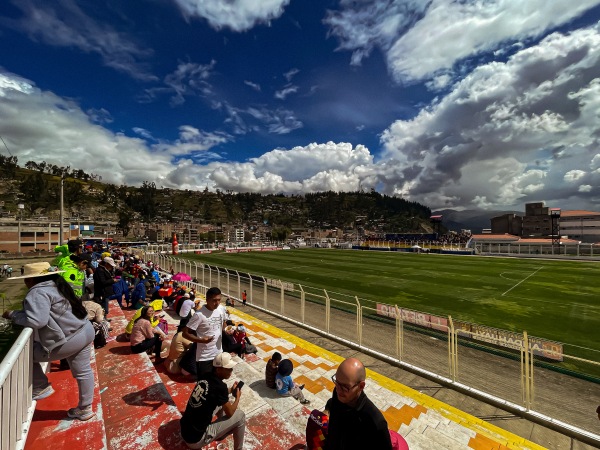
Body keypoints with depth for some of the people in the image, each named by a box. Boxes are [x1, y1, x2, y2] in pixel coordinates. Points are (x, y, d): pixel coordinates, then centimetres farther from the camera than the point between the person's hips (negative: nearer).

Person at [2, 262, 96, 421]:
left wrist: (13, 315, -11)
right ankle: (85, 409, 34)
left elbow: (36, 321, -26)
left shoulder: (38, 292, -16)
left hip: (70, 340, -9)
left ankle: (41, 388, 25)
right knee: (83, 372, 19)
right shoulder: (55, 285, 13)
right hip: (85, 331, 9)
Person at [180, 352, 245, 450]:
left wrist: (230, 390, 13)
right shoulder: (220, 386, -25)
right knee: (240, 415, -4)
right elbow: (230, 413, -10)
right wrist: (237, 397, 6)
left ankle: (222, 431, 32)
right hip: (196, 439, -7)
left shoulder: (206, 377, -3)